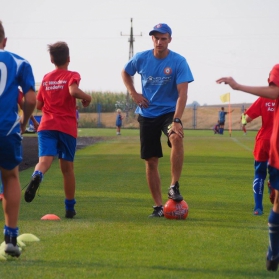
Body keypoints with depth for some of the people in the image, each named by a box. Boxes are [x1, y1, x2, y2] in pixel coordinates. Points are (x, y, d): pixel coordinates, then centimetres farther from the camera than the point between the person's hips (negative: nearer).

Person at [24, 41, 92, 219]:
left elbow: (39, 105, 17)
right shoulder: (72, 76, 1)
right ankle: (70, 208, 18)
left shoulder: (46, 78, 14)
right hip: (67, 127, -2)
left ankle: (37, 176, -52)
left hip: (47, 125, 2)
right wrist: (87, 97, -2)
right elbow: (73, 91, -20)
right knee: (67, 167, 10)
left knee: (45, 160, -15)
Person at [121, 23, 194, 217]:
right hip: (147, 114, 3)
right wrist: (133, 93, 2)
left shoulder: (179, 62, -13)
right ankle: (158, 206, 12)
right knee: (151, 160, 3)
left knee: (176, 138, -34)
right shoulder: (142, 58, -3)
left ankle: (174, 186, -23)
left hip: (169, 111, -3)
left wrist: (176, 120, -31)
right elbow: (125, 73, 18)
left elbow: (182, 94, -20)